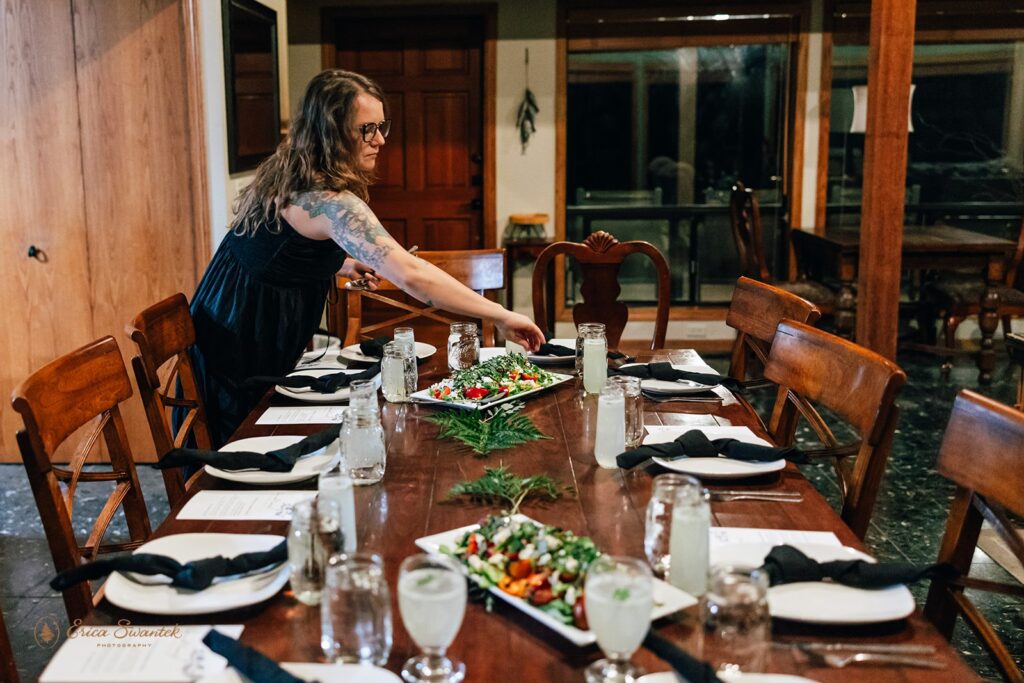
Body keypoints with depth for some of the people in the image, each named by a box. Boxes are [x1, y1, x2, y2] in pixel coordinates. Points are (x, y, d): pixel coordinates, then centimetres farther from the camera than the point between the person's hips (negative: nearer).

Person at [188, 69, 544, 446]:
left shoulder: (289, 173, 1)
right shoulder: (330, 200, -29)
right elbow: (410, 274, -39)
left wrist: (340, 264, 6)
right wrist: (500, 316, -36)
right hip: (243, 347, -9)